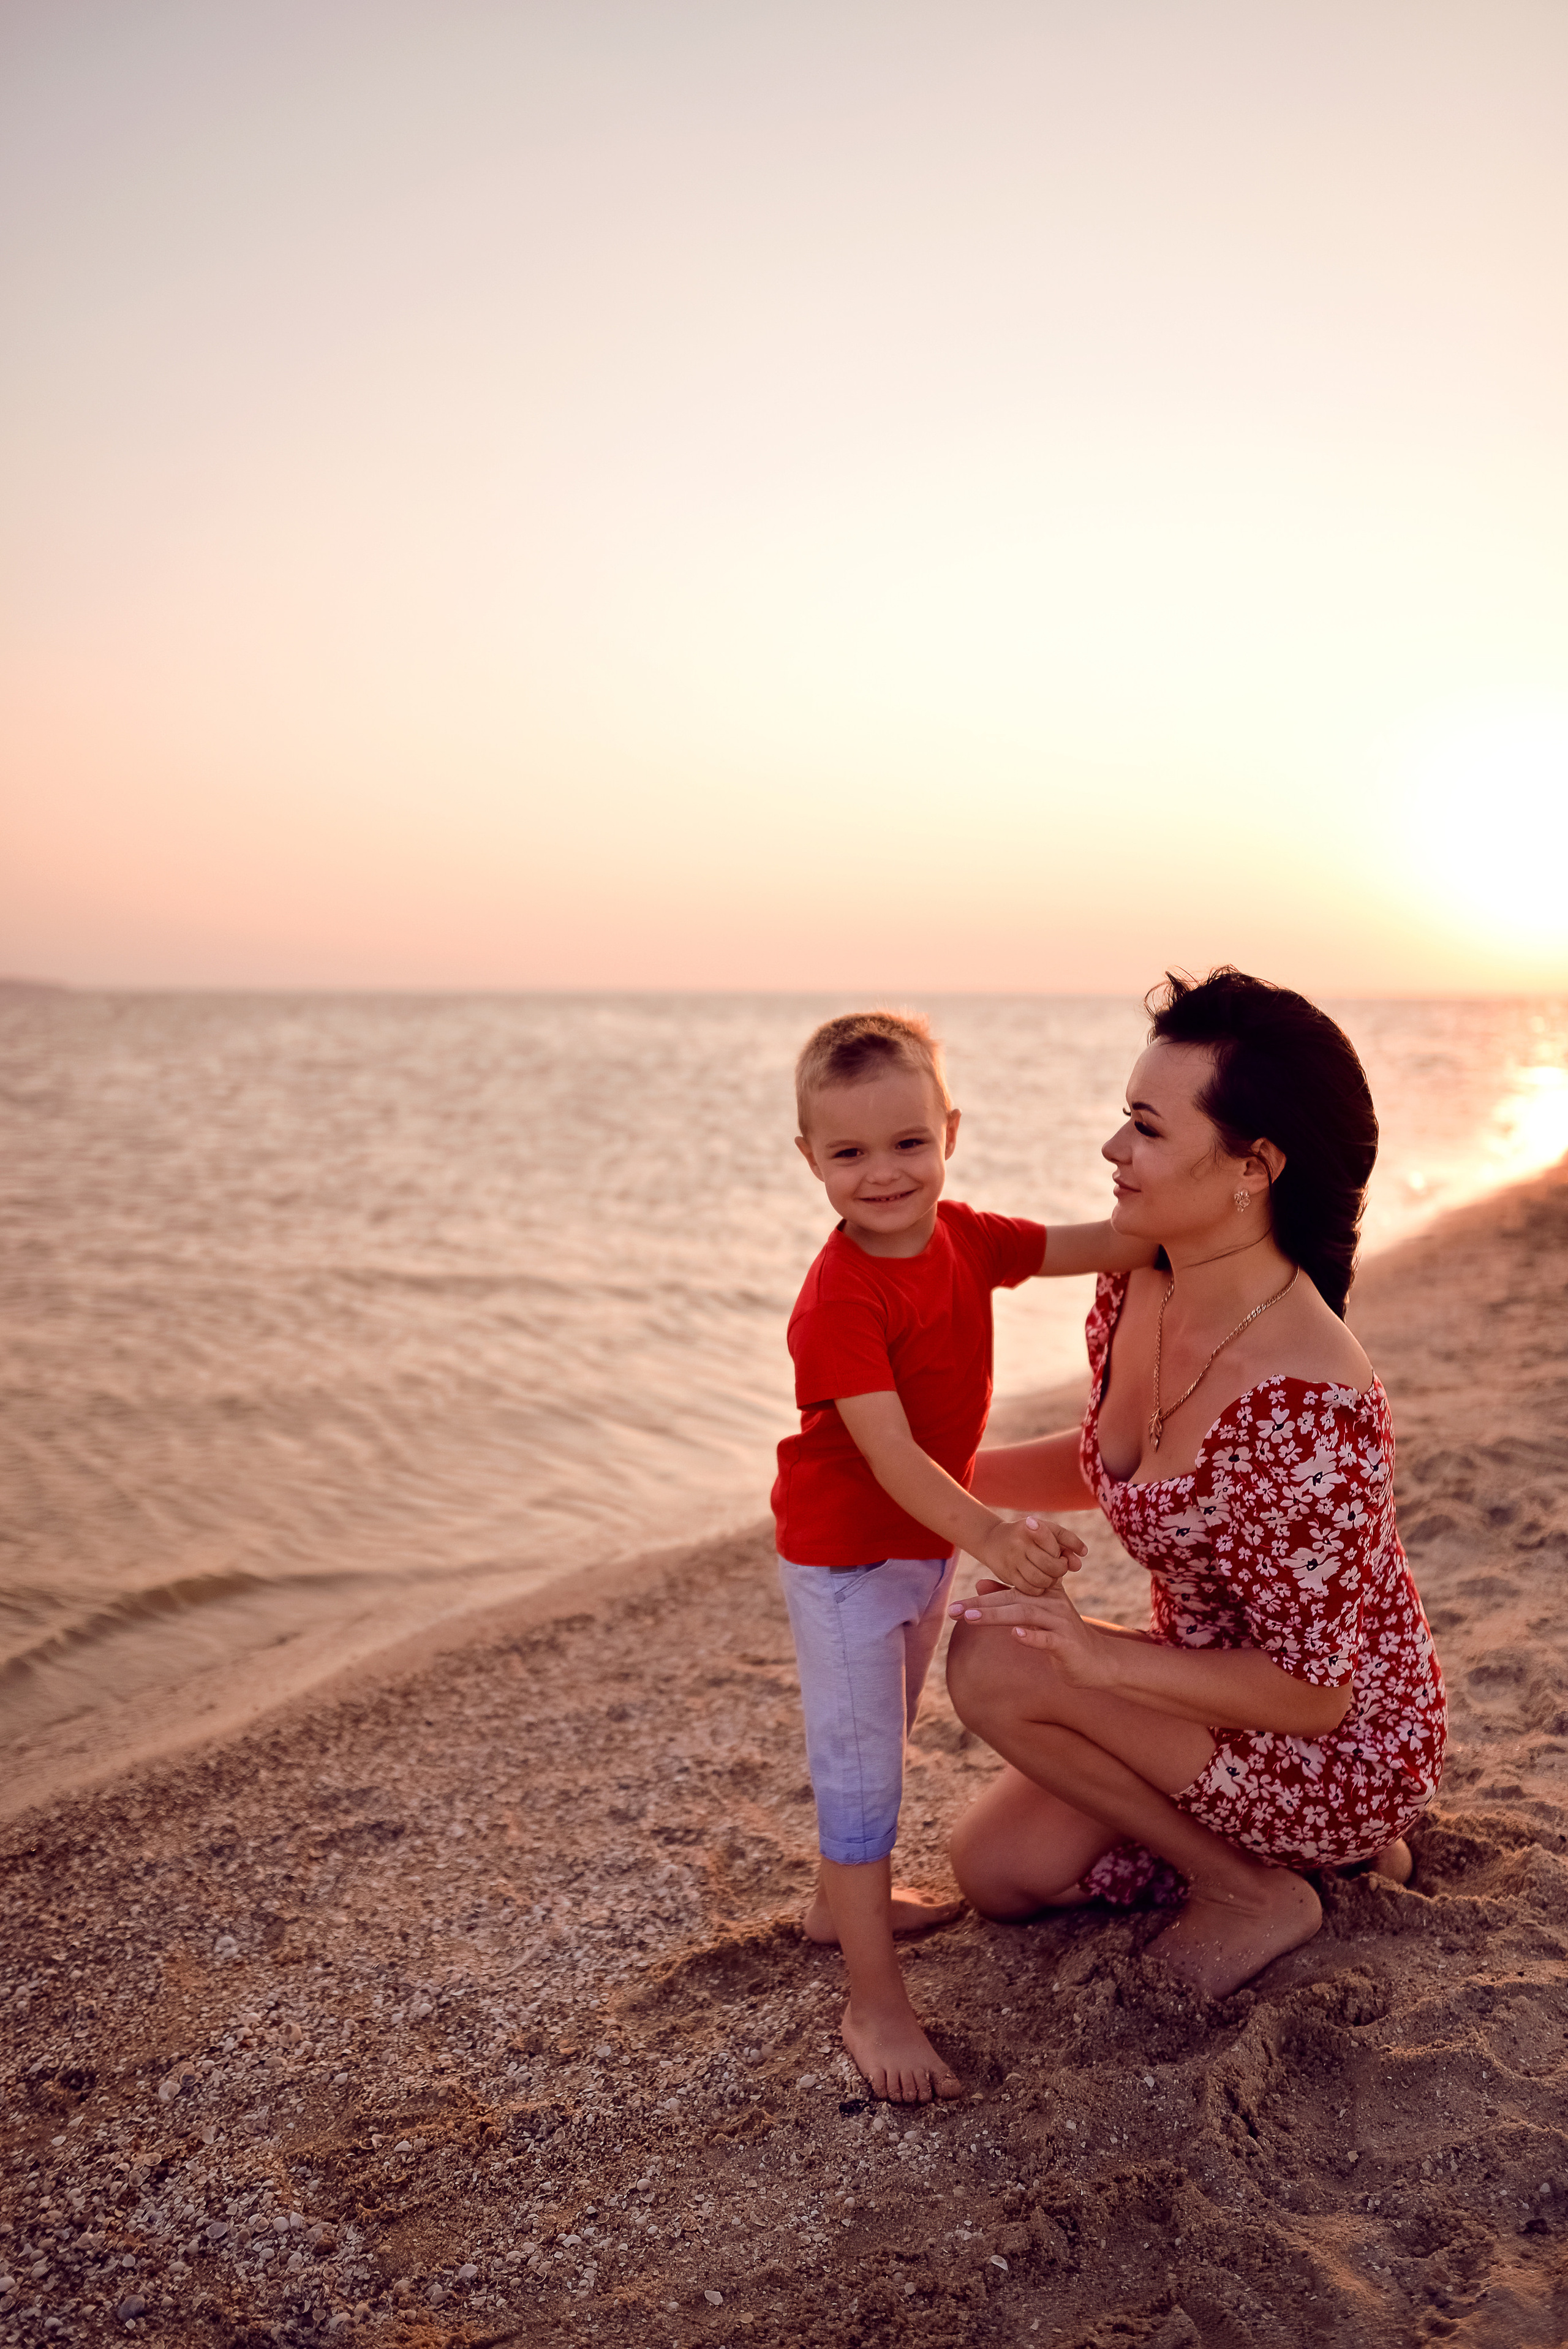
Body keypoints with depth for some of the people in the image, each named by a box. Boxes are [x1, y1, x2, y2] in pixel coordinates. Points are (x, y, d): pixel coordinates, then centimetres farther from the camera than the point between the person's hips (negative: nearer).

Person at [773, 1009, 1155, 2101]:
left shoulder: (964, 1238, -6)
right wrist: (990, 1535, -48)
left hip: (929, 1542, 8)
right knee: (859, 1763, 0)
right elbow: (887, 1451, -35)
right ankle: (876, 2005, 13)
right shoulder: (841, 1299, -29)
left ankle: (845, 1901, 47)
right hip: (845, 1556, -8)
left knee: (882, 1736, 25)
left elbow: (1098, 1247, 0)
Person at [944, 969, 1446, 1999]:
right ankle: (1258, 1840, 19)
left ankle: (1255, 1893, -2)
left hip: (1344, 1749, -8)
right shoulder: (1134, 1292, -11)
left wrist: (1101, 1657, -35)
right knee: (996, 1868, 8)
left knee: (997, 1663, -23)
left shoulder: (1309, 1404, -36)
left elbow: (1310, 1691, -27)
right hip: (1226, 1690, 8)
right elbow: (1106, 1466, 10)